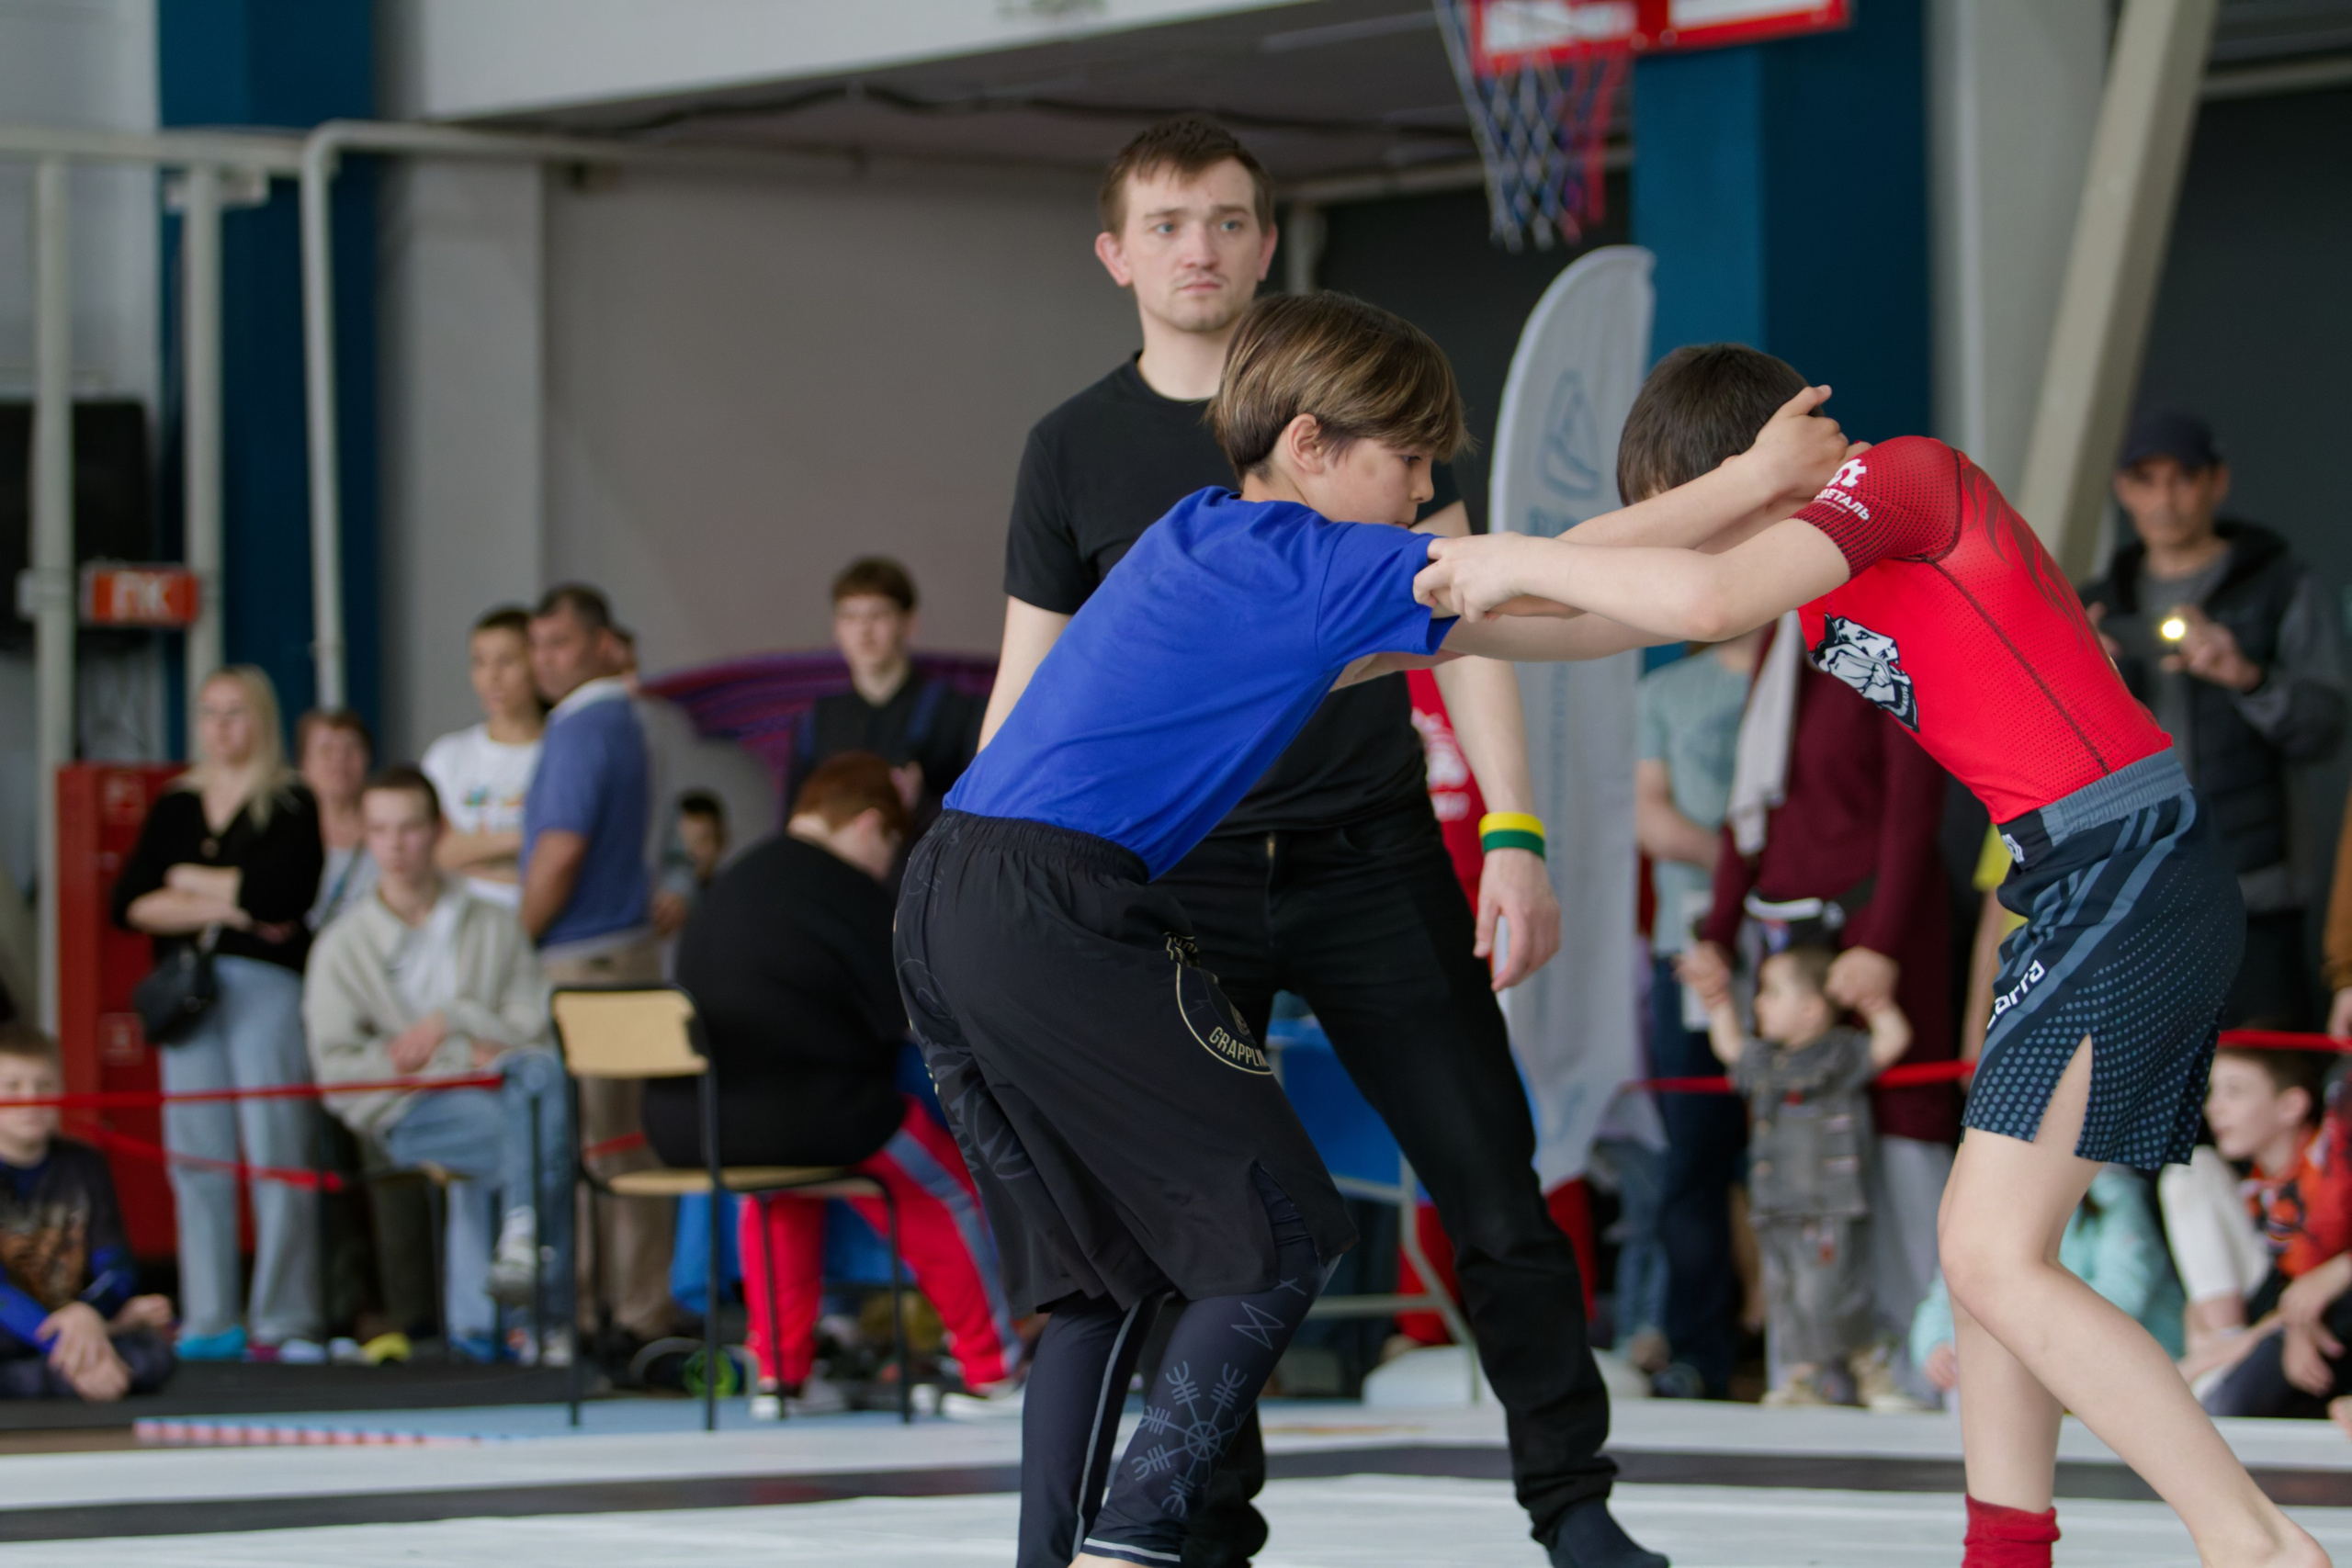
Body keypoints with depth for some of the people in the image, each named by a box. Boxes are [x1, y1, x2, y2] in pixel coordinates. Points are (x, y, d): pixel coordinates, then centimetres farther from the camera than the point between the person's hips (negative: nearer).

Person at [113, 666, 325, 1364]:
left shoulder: (292, 803, 3)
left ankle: (286, 1322, -7)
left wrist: (188, 880, 0)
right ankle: (209, 1323, 5)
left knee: (277, 1153, -9)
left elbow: (281, 889, -13)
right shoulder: (176, 805, 16)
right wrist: (225, 907, -6)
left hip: (268, 984, -4)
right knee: (197, 1156, 1)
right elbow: (130, 904, 7)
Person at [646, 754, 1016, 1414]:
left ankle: (780, 1372, 36)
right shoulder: (846, 892, -8)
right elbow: (910, 1017, -4)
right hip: (805, 1121, -7)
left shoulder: (728, 885, 15)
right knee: (950, 1186, 15)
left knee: (781, 1187, 39)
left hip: (680, 1126, 7)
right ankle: (992, 1369, 24)